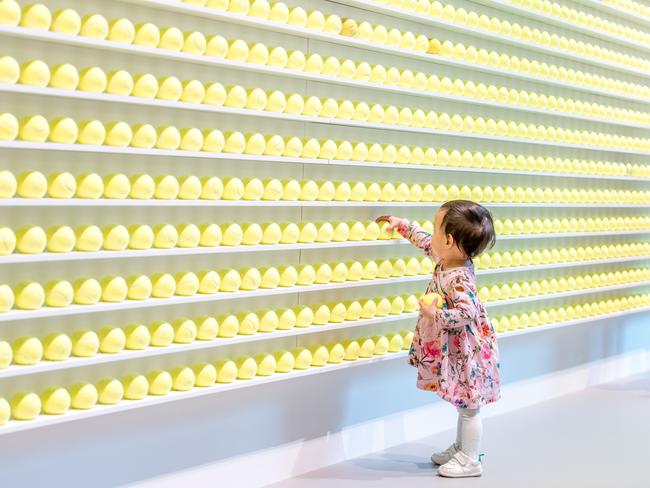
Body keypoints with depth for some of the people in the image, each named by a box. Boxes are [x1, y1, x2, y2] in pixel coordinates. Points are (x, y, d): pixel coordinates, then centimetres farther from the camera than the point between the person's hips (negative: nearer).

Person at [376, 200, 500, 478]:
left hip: (466, 351, -10)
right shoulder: (446, 260, 0)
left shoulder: (459, 278, -29)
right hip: (456, 350, 10)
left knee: (468, 407, 2)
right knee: (465, 405, 22)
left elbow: (467, 313, -36)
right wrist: (402, 226, 24)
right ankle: (460, 449, 34)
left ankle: (469, 461, 12)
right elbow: (427, 244, 19)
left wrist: (436, 315, -35)